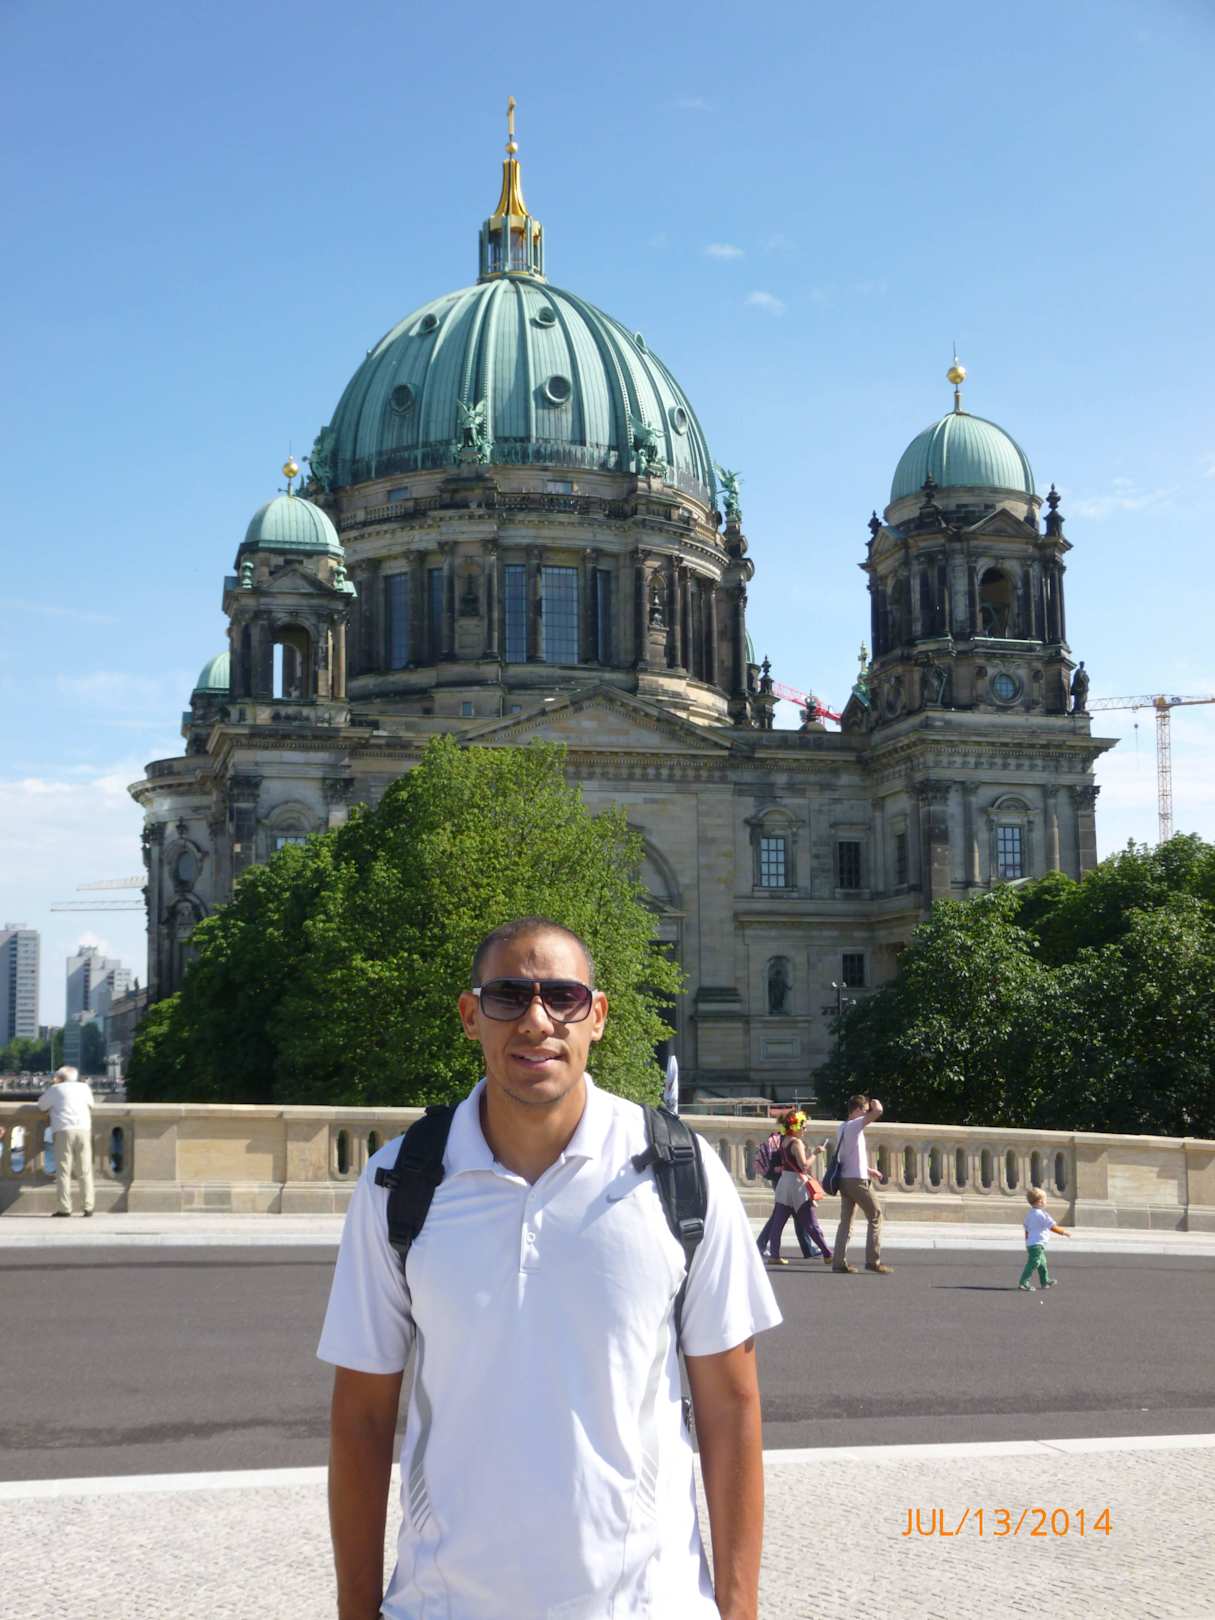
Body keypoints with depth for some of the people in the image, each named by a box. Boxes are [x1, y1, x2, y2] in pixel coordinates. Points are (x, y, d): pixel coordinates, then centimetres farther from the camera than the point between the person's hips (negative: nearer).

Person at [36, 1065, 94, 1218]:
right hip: (83, 1130, 2)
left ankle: (64, 1208, -7)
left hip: (63, 1131, -2)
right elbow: (91, 1105, 30)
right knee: (85, 1171, 6)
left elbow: (42, 1105, 20)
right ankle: (88, 1206, 1)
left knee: (63, 1171, -2)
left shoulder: (56, 1089, 10)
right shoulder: (84, 1087, 18)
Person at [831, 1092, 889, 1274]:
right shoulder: (854, 1125, -12)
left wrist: (868, 1169, 25)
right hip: (856, 1179, -9)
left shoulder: (842, 1128, 16)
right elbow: (878, 1111, -23)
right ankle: (873, 1260, -3)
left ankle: (839, 1262, 3)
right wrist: (875, 1102, -1)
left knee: (846, 1220, 8)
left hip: (844, 1179, 9)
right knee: (875, 1216, 0)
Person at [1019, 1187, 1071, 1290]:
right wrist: (1064, 1233, 0)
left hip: (1030, 1243, 10)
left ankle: (1045, 1281, 35)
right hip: (1037, 1245, -10)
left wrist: (1028, 1244, 24)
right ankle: (1023, 1283, -15)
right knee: (1033, 1264, -11)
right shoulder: (1043, 1215, -16)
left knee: (1042, 1263, 23)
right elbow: (1053, 1227, -14)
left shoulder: (1029, 1215, 11)